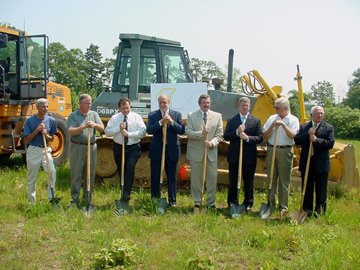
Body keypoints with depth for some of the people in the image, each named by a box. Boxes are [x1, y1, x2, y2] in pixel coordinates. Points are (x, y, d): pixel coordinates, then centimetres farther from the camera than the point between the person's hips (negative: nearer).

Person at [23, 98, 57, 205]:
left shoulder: (51, 120, 2)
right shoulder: (30, 121, -6)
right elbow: (26, 140, -7)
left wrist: (46, 135, -12)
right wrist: (37, 130, -17)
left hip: (46, 150, 2)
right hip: (33, 151, -2)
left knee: (52, 171, -18)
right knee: (32, 177, 6)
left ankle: (51, 197, -9)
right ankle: (31, 202, 20)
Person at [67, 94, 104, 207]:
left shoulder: (94, 114, 11)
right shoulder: (73, 116, 1)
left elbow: (102, 129, 5)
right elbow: (70, 132, -11)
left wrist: (95, 125, -16)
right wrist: (84, 127, -21)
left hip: (91, 148, 3)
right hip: (77, 148, -3)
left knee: (90, 175, 7)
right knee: (76, 175, 1)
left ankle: (88, 199, 18)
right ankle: (75, 200, 10)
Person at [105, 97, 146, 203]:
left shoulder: (136, 117, 2)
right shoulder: (114, 118, 7)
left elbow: (143, 132, -8)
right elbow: (107, 132, 0)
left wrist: (129, 134, -17)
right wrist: (119, 128, -13)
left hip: (133, 147, -3)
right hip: (119, 147, 3)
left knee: (131, 166, -24)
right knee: (121, 170, 7)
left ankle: (127, 193, -24)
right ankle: (123, 194, 21)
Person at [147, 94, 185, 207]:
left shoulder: (177, 115, 4)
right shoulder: (152, 115, 3)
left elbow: (182, 130, -5)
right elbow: (149, 130, -10)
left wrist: (171, 121, -17)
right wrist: (160, 122, -20)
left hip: (172, 150, 0)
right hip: (156, 150, 0)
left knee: (172, 177, 7)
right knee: (155, 177, 6)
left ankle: (172, 201, 18)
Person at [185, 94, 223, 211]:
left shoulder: (217, 116, 7)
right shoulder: (191, 116, 4)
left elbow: (219, 134, 4)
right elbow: (188, 132, -4)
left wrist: (212, 143, -14)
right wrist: (201, 133, -18)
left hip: (211, 152, 1)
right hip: (196, 152, -1)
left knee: (212, 178, 3)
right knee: (196, 178, 5)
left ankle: (211, 203, 17)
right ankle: (197, 203, 17)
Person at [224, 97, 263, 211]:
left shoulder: (256, 121, 5)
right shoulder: (231, 120, 7)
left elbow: (260, 138, -2)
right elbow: (226, 136, -1)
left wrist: (247, 138, -18)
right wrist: (237, 132, -15)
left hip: (249, 156, 0)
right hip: (234, 156, 1)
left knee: (249, 182, 7)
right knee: (233, 181, 7)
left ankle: (248, 204, 19)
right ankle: (232, 203, 20)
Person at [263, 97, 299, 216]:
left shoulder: (293, 120, 0)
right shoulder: (272, 118, 9)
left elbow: (292, 136, -13)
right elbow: (265, 136, 5)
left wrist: (283, 125, -19)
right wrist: (272, 126, -10)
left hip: (285, 151, -3)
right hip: (271, 150, 3)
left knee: (284, 181, 2)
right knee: (271, 179, 9)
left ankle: (283, 207, 10)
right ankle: (270, 204, 18)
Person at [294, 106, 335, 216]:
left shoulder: (329, 128, 2)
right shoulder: (303, 127, 8)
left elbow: (330, 143, -10)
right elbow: (297, 141, -4)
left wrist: (316, 140, -17)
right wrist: (308, 134, -15)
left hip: (321, 164, -2)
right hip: (306, 162, 2)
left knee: (321, 190, 5)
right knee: (307, 188, 10)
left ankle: (320, 211, 17)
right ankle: (307, 210, 21)